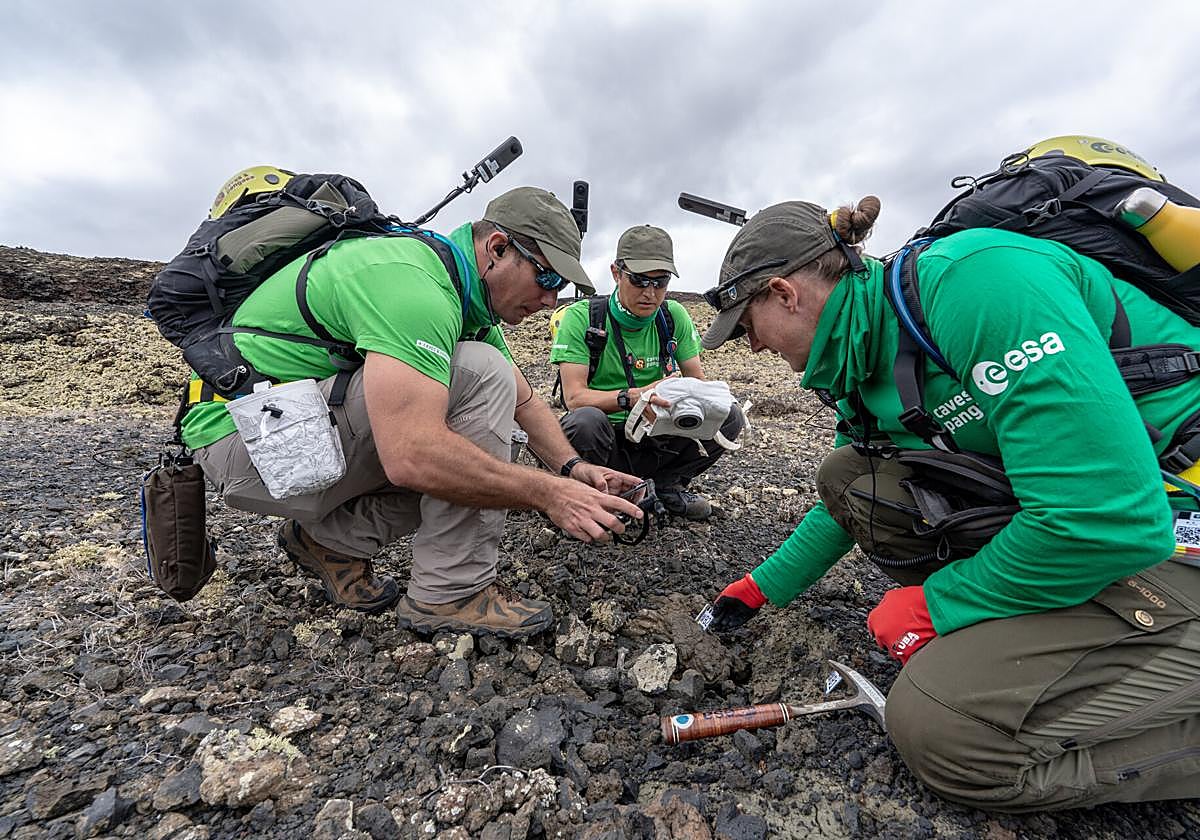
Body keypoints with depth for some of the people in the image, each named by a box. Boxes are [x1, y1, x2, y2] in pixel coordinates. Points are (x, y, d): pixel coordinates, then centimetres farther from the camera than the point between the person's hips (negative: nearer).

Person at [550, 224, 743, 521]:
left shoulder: (674, 316, 0)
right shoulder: (581, 317, -13)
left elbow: (698, 381, 2)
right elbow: (574, 397, -21)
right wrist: (633, 396, -38)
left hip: (654, 435, 4)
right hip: (605, 438, -3)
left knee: (729, 416, -14)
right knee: (586, 420, -37)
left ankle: (665, 484, 7)